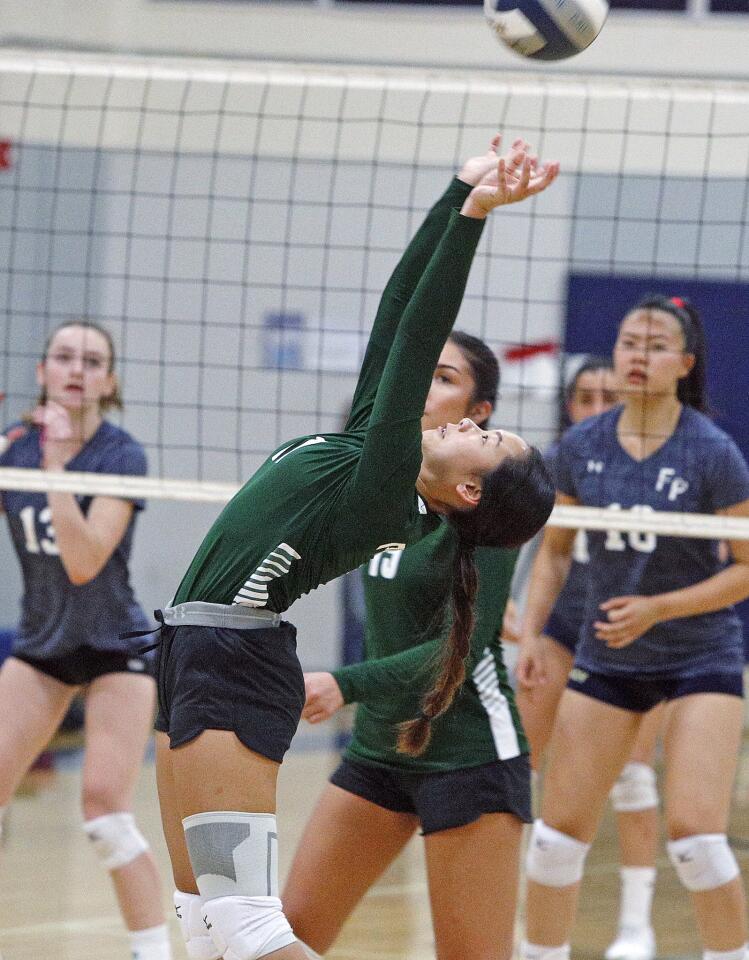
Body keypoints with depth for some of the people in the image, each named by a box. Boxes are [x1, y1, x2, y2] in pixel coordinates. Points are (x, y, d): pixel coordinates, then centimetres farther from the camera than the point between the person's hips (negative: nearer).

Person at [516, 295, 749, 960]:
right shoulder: (581, 447, -3)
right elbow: (555, 549, 10)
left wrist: (659, 609, -20)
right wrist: (532, 632, -3)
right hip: (607, 657, 4)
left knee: (695, 836, -16)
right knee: (559, 832, 2)